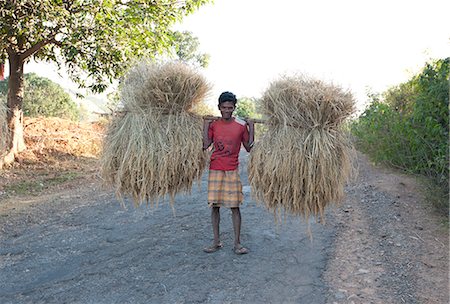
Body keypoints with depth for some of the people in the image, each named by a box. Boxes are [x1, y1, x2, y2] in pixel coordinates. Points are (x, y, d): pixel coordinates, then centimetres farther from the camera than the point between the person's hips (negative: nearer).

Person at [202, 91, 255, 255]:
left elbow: (249, 148, 2)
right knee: (214, 206, 4)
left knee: (235, 207, 0)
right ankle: (216, 242, 17)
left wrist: (251, 128, -4)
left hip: (232, 170, -1)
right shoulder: (213, 124, 4)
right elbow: (205, 145, -4)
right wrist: (206, 125, -4)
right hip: (215, 170, 2)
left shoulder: (241, 125, 1)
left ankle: (237, 243, 11)